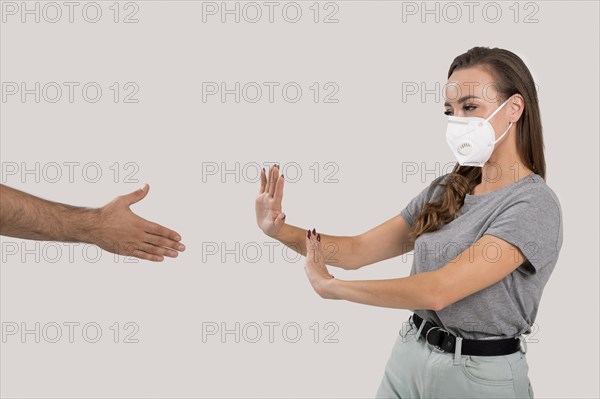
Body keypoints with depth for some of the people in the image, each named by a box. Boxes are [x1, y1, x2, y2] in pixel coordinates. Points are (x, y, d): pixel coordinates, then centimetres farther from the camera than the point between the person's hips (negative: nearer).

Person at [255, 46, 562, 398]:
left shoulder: (535, 205, -18)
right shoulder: (445, 190, 4)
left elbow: (438, 290, -25)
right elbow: (358, 250, 3)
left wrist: (331, 286, -16)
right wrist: (280, 230, -12)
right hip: (409, 356, 6)